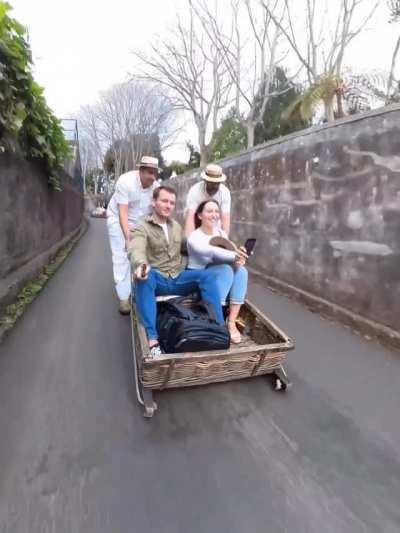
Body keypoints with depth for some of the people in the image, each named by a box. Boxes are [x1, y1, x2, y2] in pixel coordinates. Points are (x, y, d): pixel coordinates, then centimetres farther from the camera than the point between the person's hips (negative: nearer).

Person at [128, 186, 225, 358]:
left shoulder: (176, 226, 16)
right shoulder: (142, 228, -5)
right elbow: (136, 250, -26)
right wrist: (141, 264, -51)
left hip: (178, 278, 5)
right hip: (157, 279, -4)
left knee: (208, 275, -20)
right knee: (143, 277, -38)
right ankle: (152, 339, -43)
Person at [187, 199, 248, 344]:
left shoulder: (222, 233, 4)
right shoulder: (194, 237, -16)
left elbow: (231, 252, -4)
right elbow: (212, 251, -37)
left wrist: (238, 259, -29)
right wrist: (234, 256, -51)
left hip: (218, 277, 6)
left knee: (241, 270, -23)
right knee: (226, 269, -31)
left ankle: (231, 322, -25)